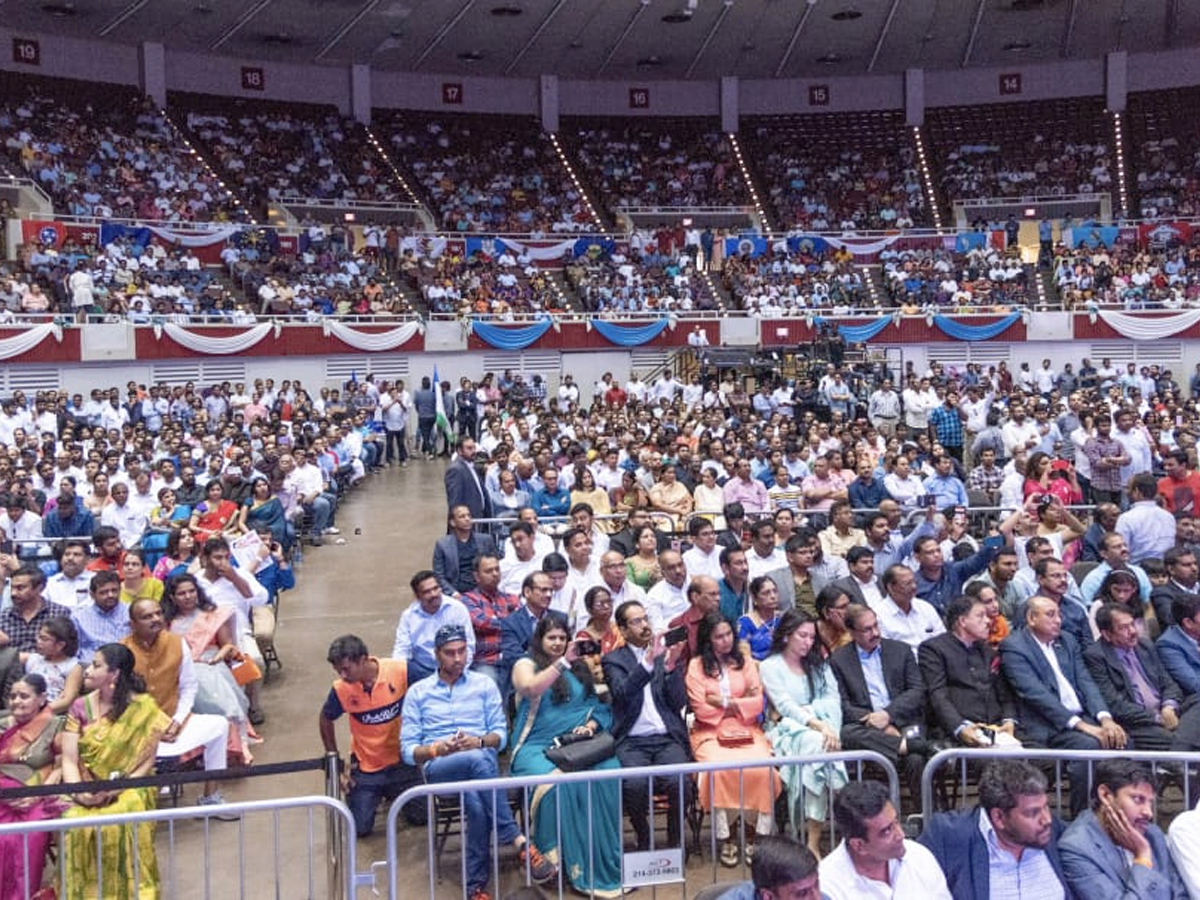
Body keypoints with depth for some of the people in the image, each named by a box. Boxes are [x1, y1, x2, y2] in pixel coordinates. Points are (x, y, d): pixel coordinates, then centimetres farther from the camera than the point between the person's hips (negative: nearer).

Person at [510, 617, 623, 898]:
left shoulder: (580, 667, 21)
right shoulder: (525, 664, 7)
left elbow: (597, 705, 19)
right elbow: (531, 689, -16)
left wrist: (590, 725, -1)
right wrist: (563, 662, -18)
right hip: (537, 746, -4)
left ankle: (604, 862, -19)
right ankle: (575, 865, -24)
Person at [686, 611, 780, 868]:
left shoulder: (745, 662, 16)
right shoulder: (696, 666, 7)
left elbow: (758, 703, 5)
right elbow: (701, 709, -3)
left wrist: (725, 702, -4)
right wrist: (740, 703, 2)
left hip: (746, 731, 2)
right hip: (711, 733, -2)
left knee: (761, 769, -27)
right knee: (719, 768, -33)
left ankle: (753, 833, -7)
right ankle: (725, 838, -16)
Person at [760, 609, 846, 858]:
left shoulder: (818, 664, 20)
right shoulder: (771, 666, 4)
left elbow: (833, 700, 7)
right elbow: (785, 706, -9)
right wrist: (819, 725, -23)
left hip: (820, 728, 3)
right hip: (786, 730, -3)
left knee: (824, 746, -34)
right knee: (816, 744, -36)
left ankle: (814, 842, -32)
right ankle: (814, 840, -33)